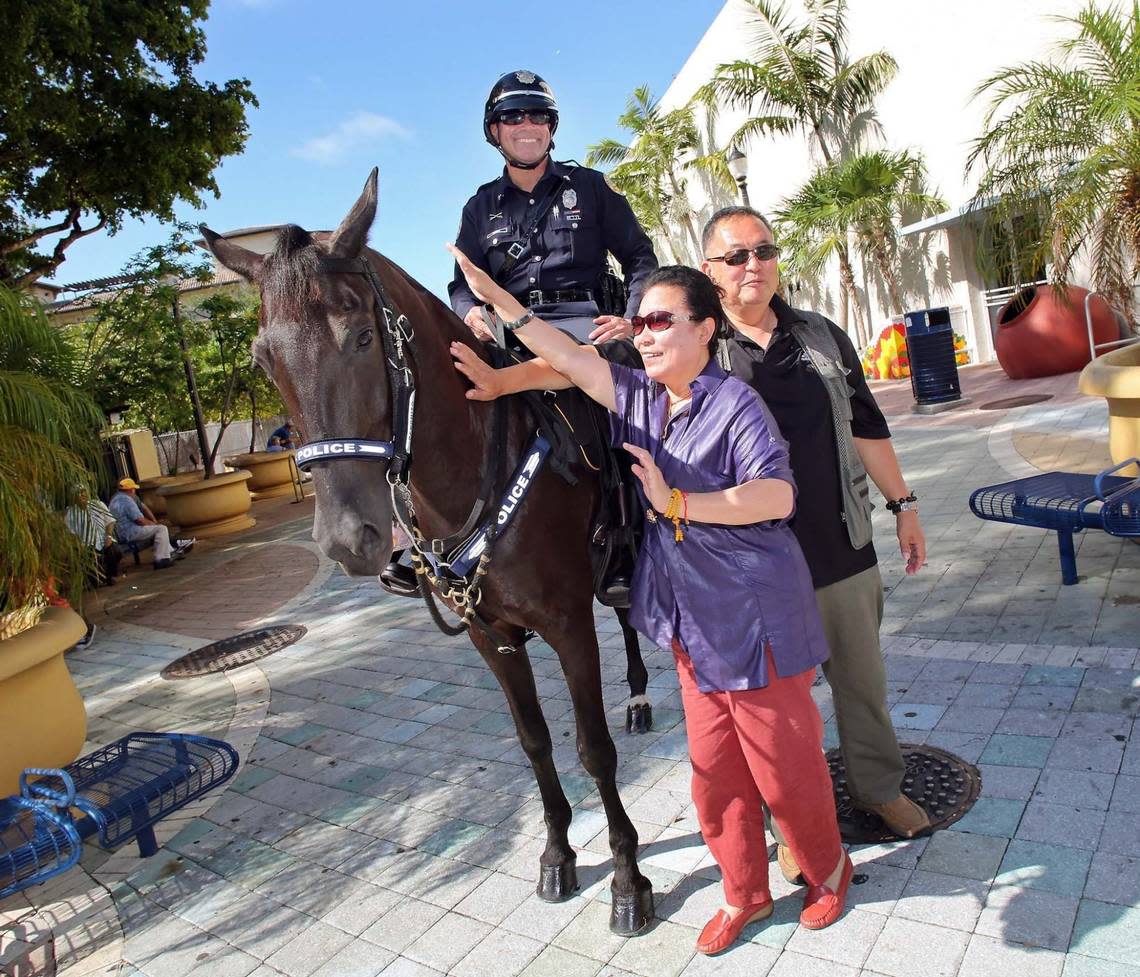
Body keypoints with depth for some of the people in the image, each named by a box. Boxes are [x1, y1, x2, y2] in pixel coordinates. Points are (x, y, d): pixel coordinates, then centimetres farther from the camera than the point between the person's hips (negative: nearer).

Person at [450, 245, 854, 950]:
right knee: (714, 771, 15)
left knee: (784, 764, 10)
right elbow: (569, 358, 6)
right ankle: (744, 894, 36)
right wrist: (498, 300, 2)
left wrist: (678, 503, -31)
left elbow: (778, 495, -25)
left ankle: (828, 870, 38)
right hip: (692, 621, 7)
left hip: (756, 619, -6)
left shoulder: (735, 403, -15)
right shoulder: (638, 396, 6)